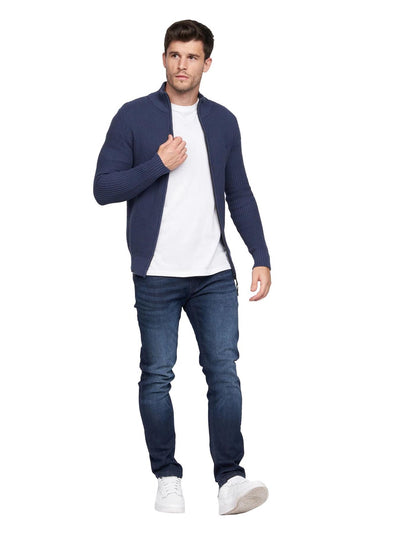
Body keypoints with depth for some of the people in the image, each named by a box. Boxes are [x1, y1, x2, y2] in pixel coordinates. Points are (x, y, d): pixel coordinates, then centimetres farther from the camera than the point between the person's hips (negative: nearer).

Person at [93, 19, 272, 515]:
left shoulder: (223, 121, 11)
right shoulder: (134, 116, 0)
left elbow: (240, 195, 14)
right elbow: (103, 187, -4)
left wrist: (261, 258, 6)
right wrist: (159, 164, -14)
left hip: (215, 274, 2)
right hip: (156, 274, -2)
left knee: (224, 373, -3)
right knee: (157, 377, 4)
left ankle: (231, 479, 0)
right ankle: (167, 478, 16)